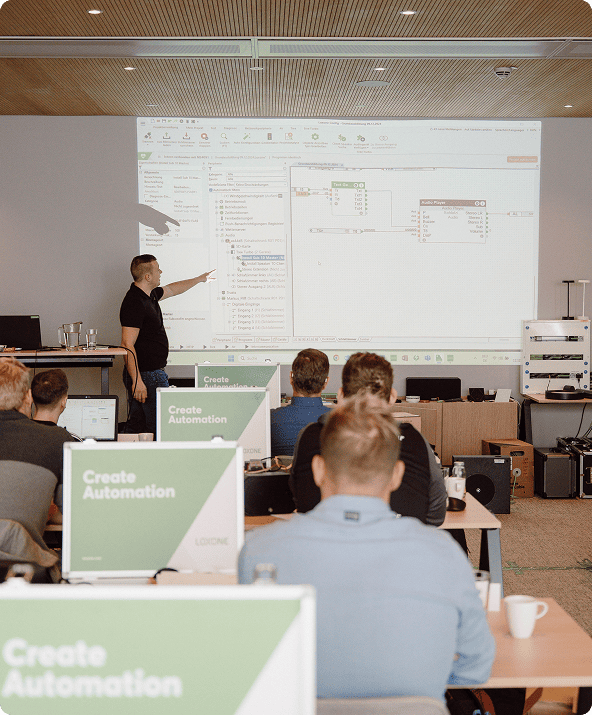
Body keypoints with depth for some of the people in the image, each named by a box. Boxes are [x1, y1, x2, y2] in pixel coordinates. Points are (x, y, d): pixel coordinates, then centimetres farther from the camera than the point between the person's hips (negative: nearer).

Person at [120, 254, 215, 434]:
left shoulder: (150, 295, 11)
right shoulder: (134, 303, -19)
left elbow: (171, 289, 33)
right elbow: (127, 345, -23)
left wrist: (199, 279, 45)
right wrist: (137, 381, -26)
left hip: (154, 372, 10)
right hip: (145, 376, -10)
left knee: (136, 427, 12)